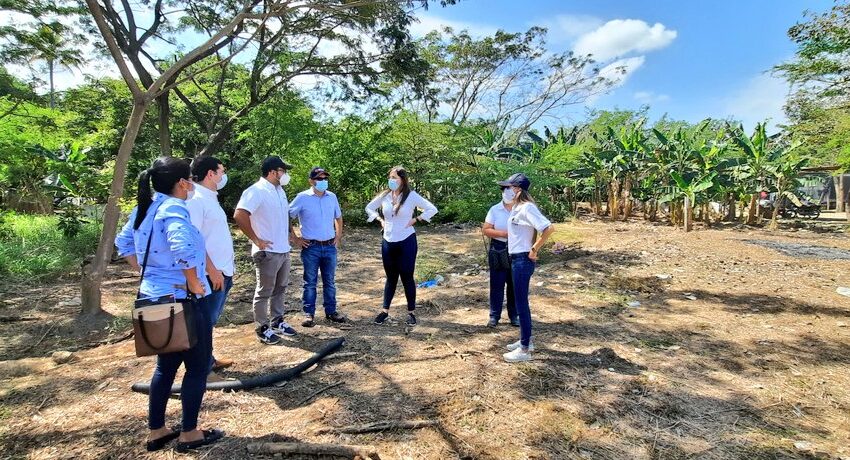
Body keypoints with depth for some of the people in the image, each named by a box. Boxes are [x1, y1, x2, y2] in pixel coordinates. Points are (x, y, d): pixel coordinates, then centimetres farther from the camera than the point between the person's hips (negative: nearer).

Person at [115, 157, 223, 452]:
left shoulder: (144, 208, 7)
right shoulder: (173, 208, -20)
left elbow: (123, 243, 18)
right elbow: (183, 249, -36)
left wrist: (146, 272, 15)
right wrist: (194, 283, -23)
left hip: (154, 296, 9)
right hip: (184, 300, -9)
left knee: (166, 364, 21)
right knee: (198, 366, 7)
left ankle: (156, 431, 31)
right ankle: (189, 434, 18)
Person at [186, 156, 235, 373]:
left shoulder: (210, 197, 14)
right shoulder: (196, 200, -17)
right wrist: (211, 270, -23)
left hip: (223, 271, 10)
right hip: (212, 273, -10)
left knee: (211, 319, 19)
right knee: (205, 320, 1)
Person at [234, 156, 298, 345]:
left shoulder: (279, 190, 10)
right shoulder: (256, 191, -17)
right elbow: (239, 216, -27)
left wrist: (289, 237, 15)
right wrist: (256, 240, -22)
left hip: (284, 250, 9)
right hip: (268, 252, -8)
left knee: (280, 289, 19)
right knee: (264, 292, 4)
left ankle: (277, 322, 33)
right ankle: (262, 329, 17)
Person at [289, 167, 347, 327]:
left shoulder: (332, 197, 5)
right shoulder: (302, 198, -8)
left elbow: (338, 217, 20)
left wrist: (338, 237, 12)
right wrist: (295, 239, -5)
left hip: (330, 247, 4)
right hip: (311, 247, -4)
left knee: (329, 282, 12)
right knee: (310, 282, 5)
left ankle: (331, 311, 23)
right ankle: (309, 314, 16)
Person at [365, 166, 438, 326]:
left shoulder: (411, 196, -9)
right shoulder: (384, 196, 2)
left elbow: (432, 209, -9)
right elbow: (369, 208, 18)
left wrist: (415, 220, -11)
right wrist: (380, 220, 5)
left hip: (407, 242, -3)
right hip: (388, 242, 4)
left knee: (407, 277, 5)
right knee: (391, 277, 13)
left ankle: (411, 312, 18)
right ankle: (385, 311, 23)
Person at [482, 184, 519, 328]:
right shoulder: (495, 209, -2)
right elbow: (485, 230, -5)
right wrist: (503, 233, -16)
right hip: (498, 250, -1)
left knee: (515, 285, 10)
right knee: (497, 284, 4)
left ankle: (513, 315, 23)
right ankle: (494, 316, 14)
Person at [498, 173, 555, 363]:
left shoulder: (527, 208, -18)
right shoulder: (516, 207, 10)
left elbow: (549, 228, -26)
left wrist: (534, 250, -19)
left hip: (522, 260, -10)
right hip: (516, 259, 10)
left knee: (521, 303, -1)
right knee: (520, 301, 18)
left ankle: (525, 350, 10)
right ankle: (526, 341, 32)